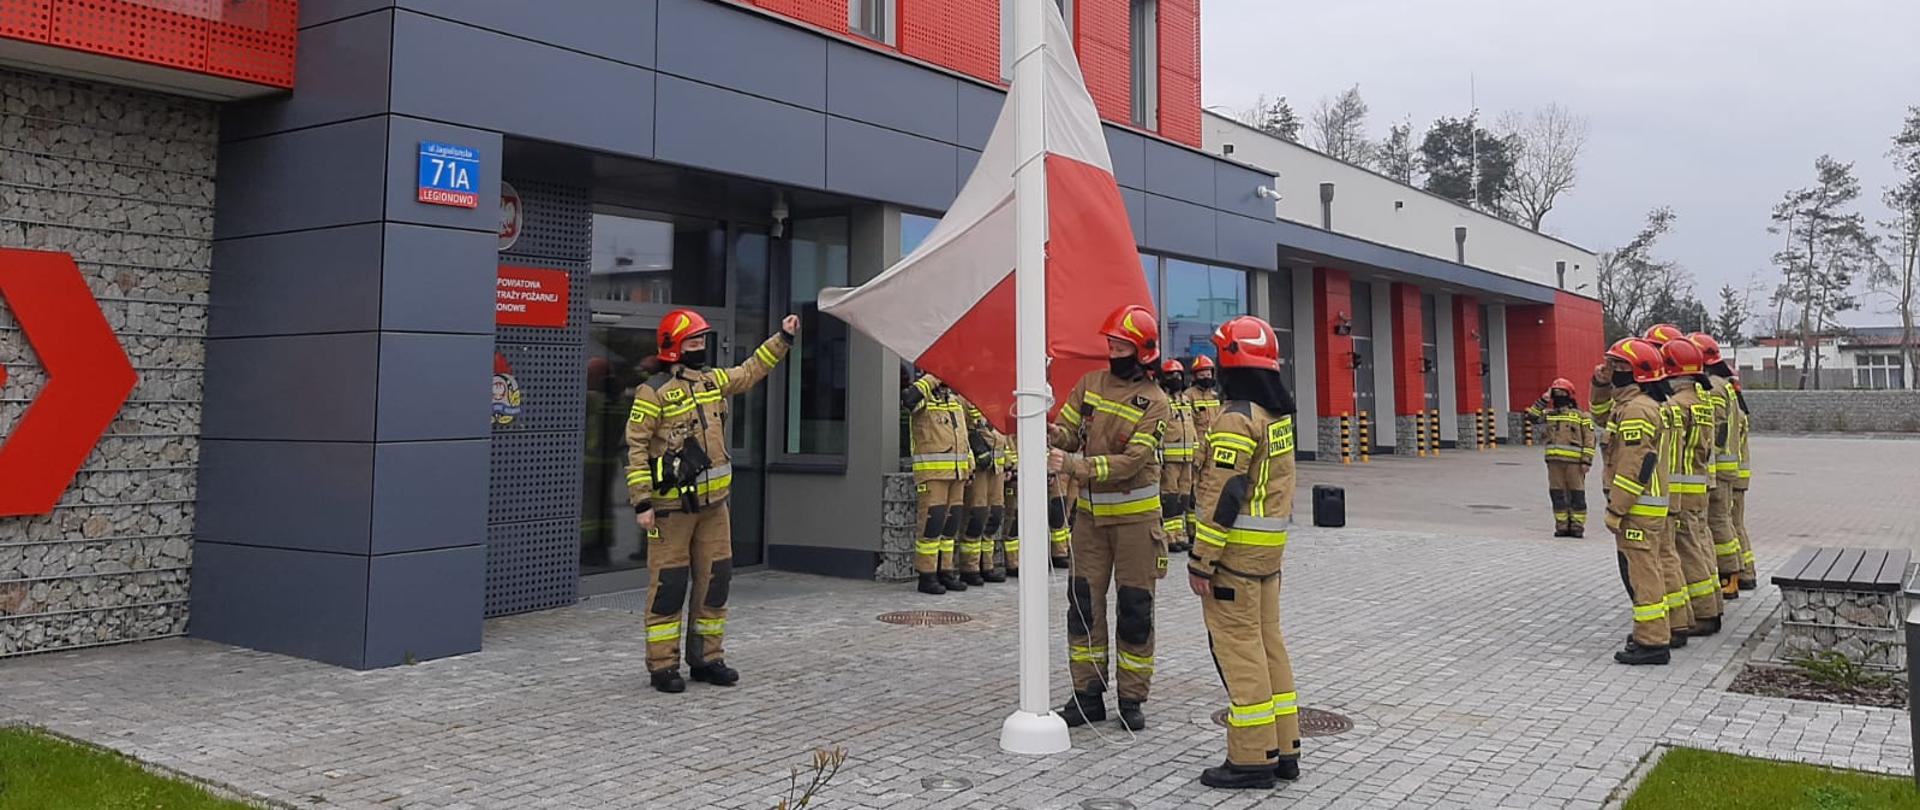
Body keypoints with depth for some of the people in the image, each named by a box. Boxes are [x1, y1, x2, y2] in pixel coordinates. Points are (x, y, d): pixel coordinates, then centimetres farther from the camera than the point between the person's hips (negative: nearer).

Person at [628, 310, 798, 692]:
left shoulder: (714, 380, 12)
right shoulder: (653, 392, -9)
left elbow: (751, 371, 29)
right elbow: (636, 448, -10)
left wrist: (783, 339, 27)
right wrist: (642, 502, -15)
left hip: (713, 503, 7)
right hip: (671, 506, -7)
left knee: (715, 581, 10)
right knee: (669, 585, -2)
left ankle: (707, 658, 22)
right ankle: (663, 665, 7)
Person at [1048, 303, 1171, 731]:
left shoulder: (1154, 401, -10)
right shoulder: (1089, 384, 4)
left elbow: (1130, 462, -20)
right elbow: (1065, 433, 0)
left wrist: (1072, 465, -28)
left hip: (1135, 515, -4)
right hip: (1090, 511, 4)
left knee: (1134, 608, 4)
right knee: (1083, 603, 5)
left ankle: (1132, 699, 16)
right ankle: (1088, 694, 16)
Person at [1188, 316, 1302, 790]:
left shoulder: (1237, 418, -17)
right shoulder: (1278, 412, 12)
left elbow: (1222, 495, -20)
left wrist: (1201, 560, -17)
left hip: (1236, 549, -9)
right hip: (1270, 545, 9)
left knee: (1238, 648, -3)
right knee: (1267, 641, 14)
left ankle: (1252, 759, 2)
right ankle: (1283, 750, 21)